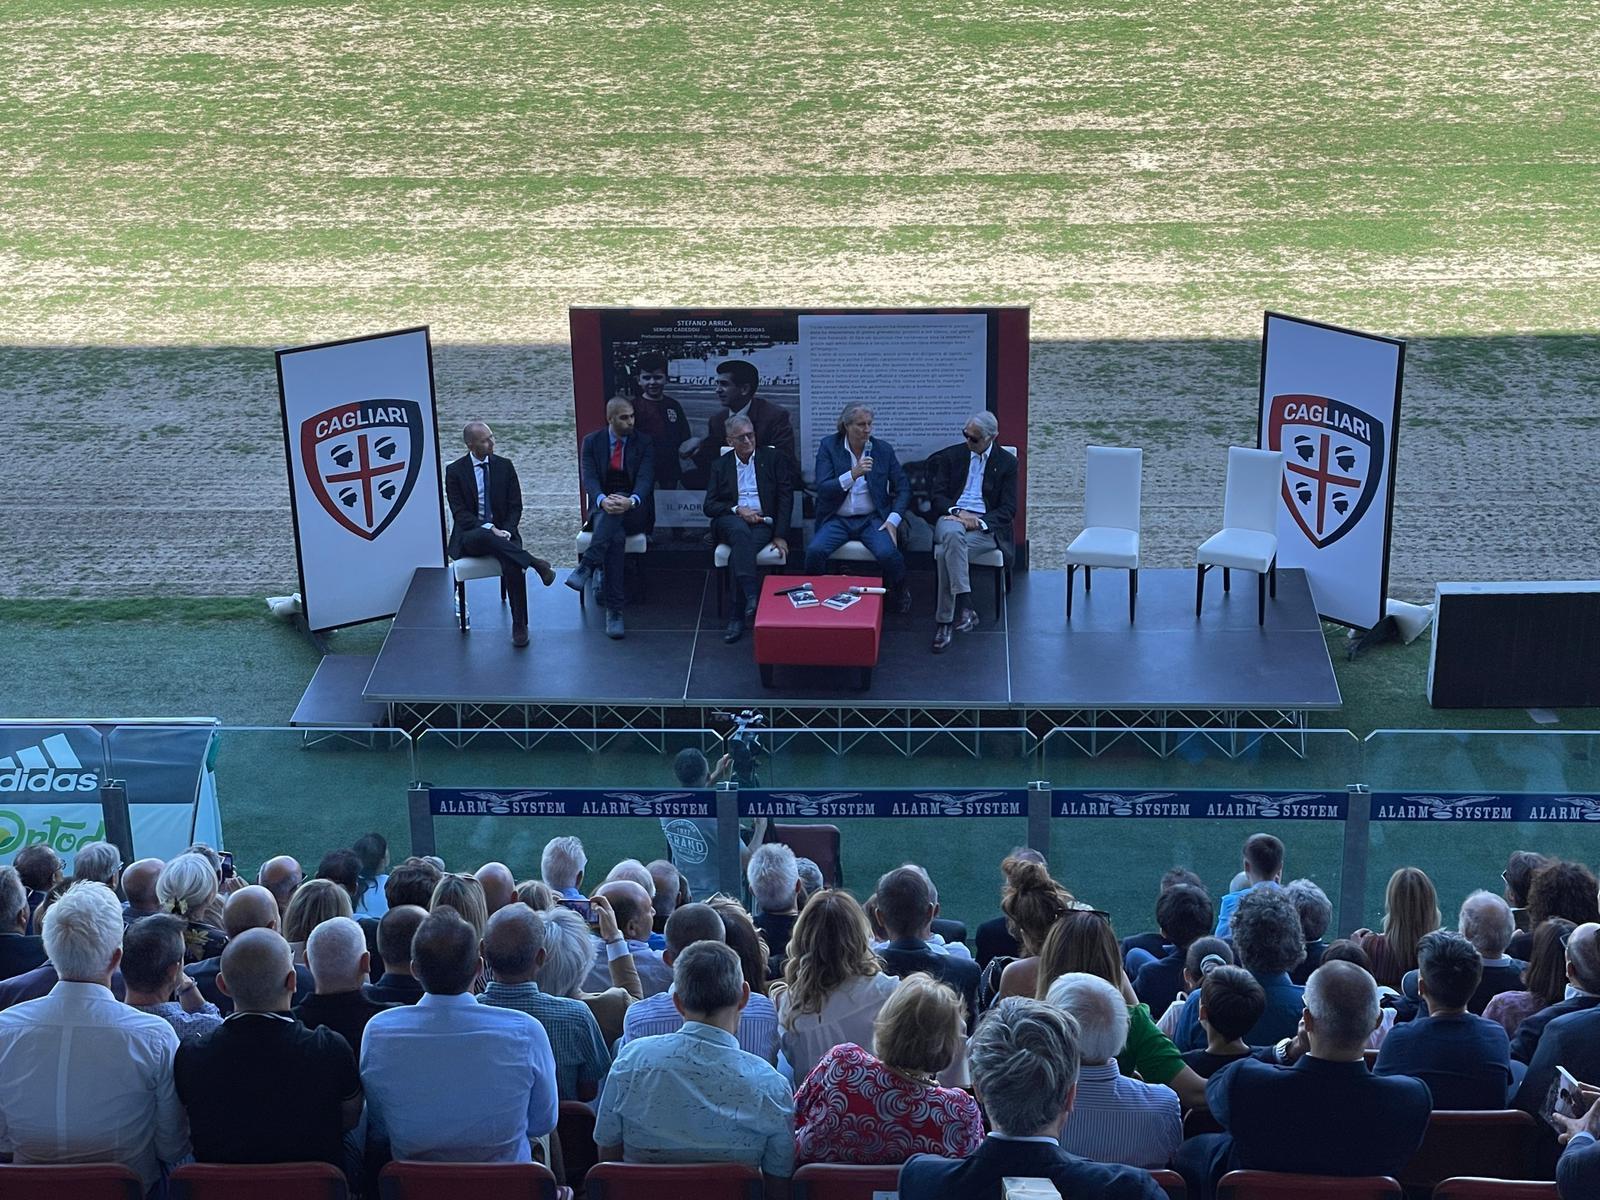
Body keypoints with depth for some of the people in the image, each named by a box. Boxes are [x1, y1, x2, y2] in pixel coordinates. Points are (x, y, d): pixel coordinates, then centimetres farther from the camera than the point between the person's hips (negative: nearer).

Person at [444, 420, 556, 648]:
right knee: (483, 536, -40)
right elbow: (459, 513, -7)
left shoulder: (504, 466, 7)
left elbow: (515, 507, 6)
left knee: (512, 565, -30)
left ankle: (519, 625, -20)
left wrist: (506, 531, -13)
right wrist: (488, 528, -22)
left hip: (501, 531, 2)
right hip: (469, 536, -2)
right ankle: (534, 563, -31)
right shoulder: (455, 471, 0)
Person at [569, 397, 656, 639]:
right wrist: (602, 501, -31)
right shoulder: (592, 442, 5)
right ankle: (614, 609, -37)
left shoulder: (643, 444, 4)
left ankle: (586, 567, -43)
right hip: (601, 509, 0)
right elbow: (589, 479, -7)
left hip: (634, 512, 0)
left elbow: (645, 480, -10)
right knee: (616, 536, -34)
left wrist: (630, 501, -34)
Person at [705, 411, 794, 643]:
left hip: (763, 522, -1)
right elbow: (709, 506, 9)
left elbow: (785, 497, 4)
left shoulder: (773, 458, 11)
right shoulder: (720, 465, 16)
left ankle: (737, 618, -30)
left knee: (739, 553, -33)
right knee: (740, 531, -37)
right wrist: (738, 510, -10)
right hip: (731, 522, 1)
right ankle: (752, 598, -47)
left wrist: (781, 535, -6)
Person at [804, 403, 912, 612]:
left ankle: (901, 593, 1)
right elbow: (822, 488, -10)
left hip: (872, 519, 0)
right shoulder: (829, 446, 0)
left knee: (887, 553, -30)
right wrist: (852, 475, -24)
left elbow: (903, 488, 8)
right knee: (814, 551, -30)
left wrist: (893, 520, -7)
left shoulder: (883, 449, 4)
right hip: (837, 520, 0)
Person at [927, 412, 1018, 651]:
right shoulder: (951, 455, 15)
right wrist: (958, 512, -13)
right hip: (953, 517, 2)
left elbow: (1008, 509, 3)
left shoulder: (1007, 462, 9)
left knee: (945, 552, -33)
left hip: (985, 526, -2)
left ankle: (944, 622, -30)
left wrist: (979, 521, -14)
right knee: (952, 533, -39)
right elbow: (938, 496, 8)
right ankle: (965, 606, -43)